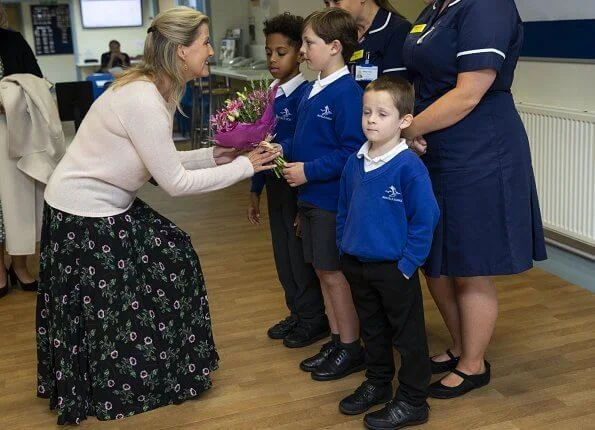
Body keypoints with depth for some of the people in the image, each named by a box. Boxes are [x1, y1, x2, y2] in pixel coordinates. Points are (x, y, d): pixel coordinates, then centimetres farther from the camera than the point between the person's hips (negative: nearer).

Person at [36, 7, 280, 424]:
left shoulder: (155, 89, 1)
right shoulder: (143, 100, -28)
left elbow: (161, 161, 7)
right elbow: (175, 182, -24)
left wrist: (213, 155, -1)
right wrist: (244, 166, -16)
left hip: (108, 204, 10)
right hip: (83, 215, -10)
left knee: (170, 254, 16)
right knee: (104, 307, 5)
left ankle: (165, 367, 33)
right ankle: (107, 392, 28)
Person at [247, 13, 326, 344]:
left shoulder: (305, 94, -15)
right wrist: (256, 192, 15)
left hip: (298, 187, -7)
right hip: (275, 184, 7)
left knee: (301, 254, 5)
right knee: (283, 253, 16)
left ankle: (313, 319, 23)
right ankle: (297, 313, 32)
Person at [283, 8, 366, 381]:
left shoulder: (347, 93, -18)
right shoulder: (311, 91, 9)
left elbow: (352, 151, -23)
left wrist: (309, 171, -21)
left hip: (333, 200, -9)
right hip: (310, 197, 9)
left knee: (336, 274, 2)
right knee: (323, 271, 16)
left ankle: (351, 348, 19)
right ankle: (336, 340, 29)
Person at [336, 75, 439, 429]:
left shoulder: (409, 167, -18)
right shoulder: (356, 162, 2)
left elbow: (425, 219, -17)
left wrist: (406, 265, -16)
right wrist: (345, 248, 9)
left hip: (394, 269, -7)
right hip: (357, 265, 7)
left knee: (408, 336, 8)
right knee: (372, 330, 22)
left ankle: (413, 402, 22)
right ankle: (378, 384, 40)